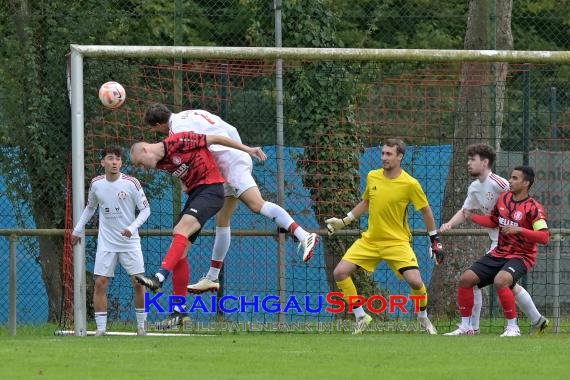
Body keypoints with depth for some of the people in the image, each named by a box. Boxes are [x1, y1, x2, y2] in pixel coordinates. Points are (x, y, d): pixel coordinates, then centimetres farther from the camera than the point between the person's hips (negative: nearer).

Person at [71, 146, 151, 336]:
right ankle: (100, 329, 1)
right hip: (106, 243, 2)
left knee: (138, 283, -4)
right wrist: (78, 230, 19)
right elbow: (90, 207, 19)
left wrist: (132, 228, -19)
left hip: (130, 242, -2)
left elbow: (145, 209, -4)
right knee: (100, 284, -5)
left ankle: (141, 327, 11)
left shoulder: (131, 183, -10)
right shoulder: (96, 184, 0)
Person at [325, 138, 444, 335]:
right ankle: (361, 317, 5)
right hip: (369, 240, 4)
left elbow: (426, 211, 0)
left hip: (397, 242, -4)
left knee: (415, 282, -20)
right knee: (340, 273, -10)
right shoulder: (372, 177, 1)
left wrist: (435, 240, 2)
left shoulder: (410, 184, -12)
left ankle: (423, 317, 11)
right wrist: (343, 221, 17)